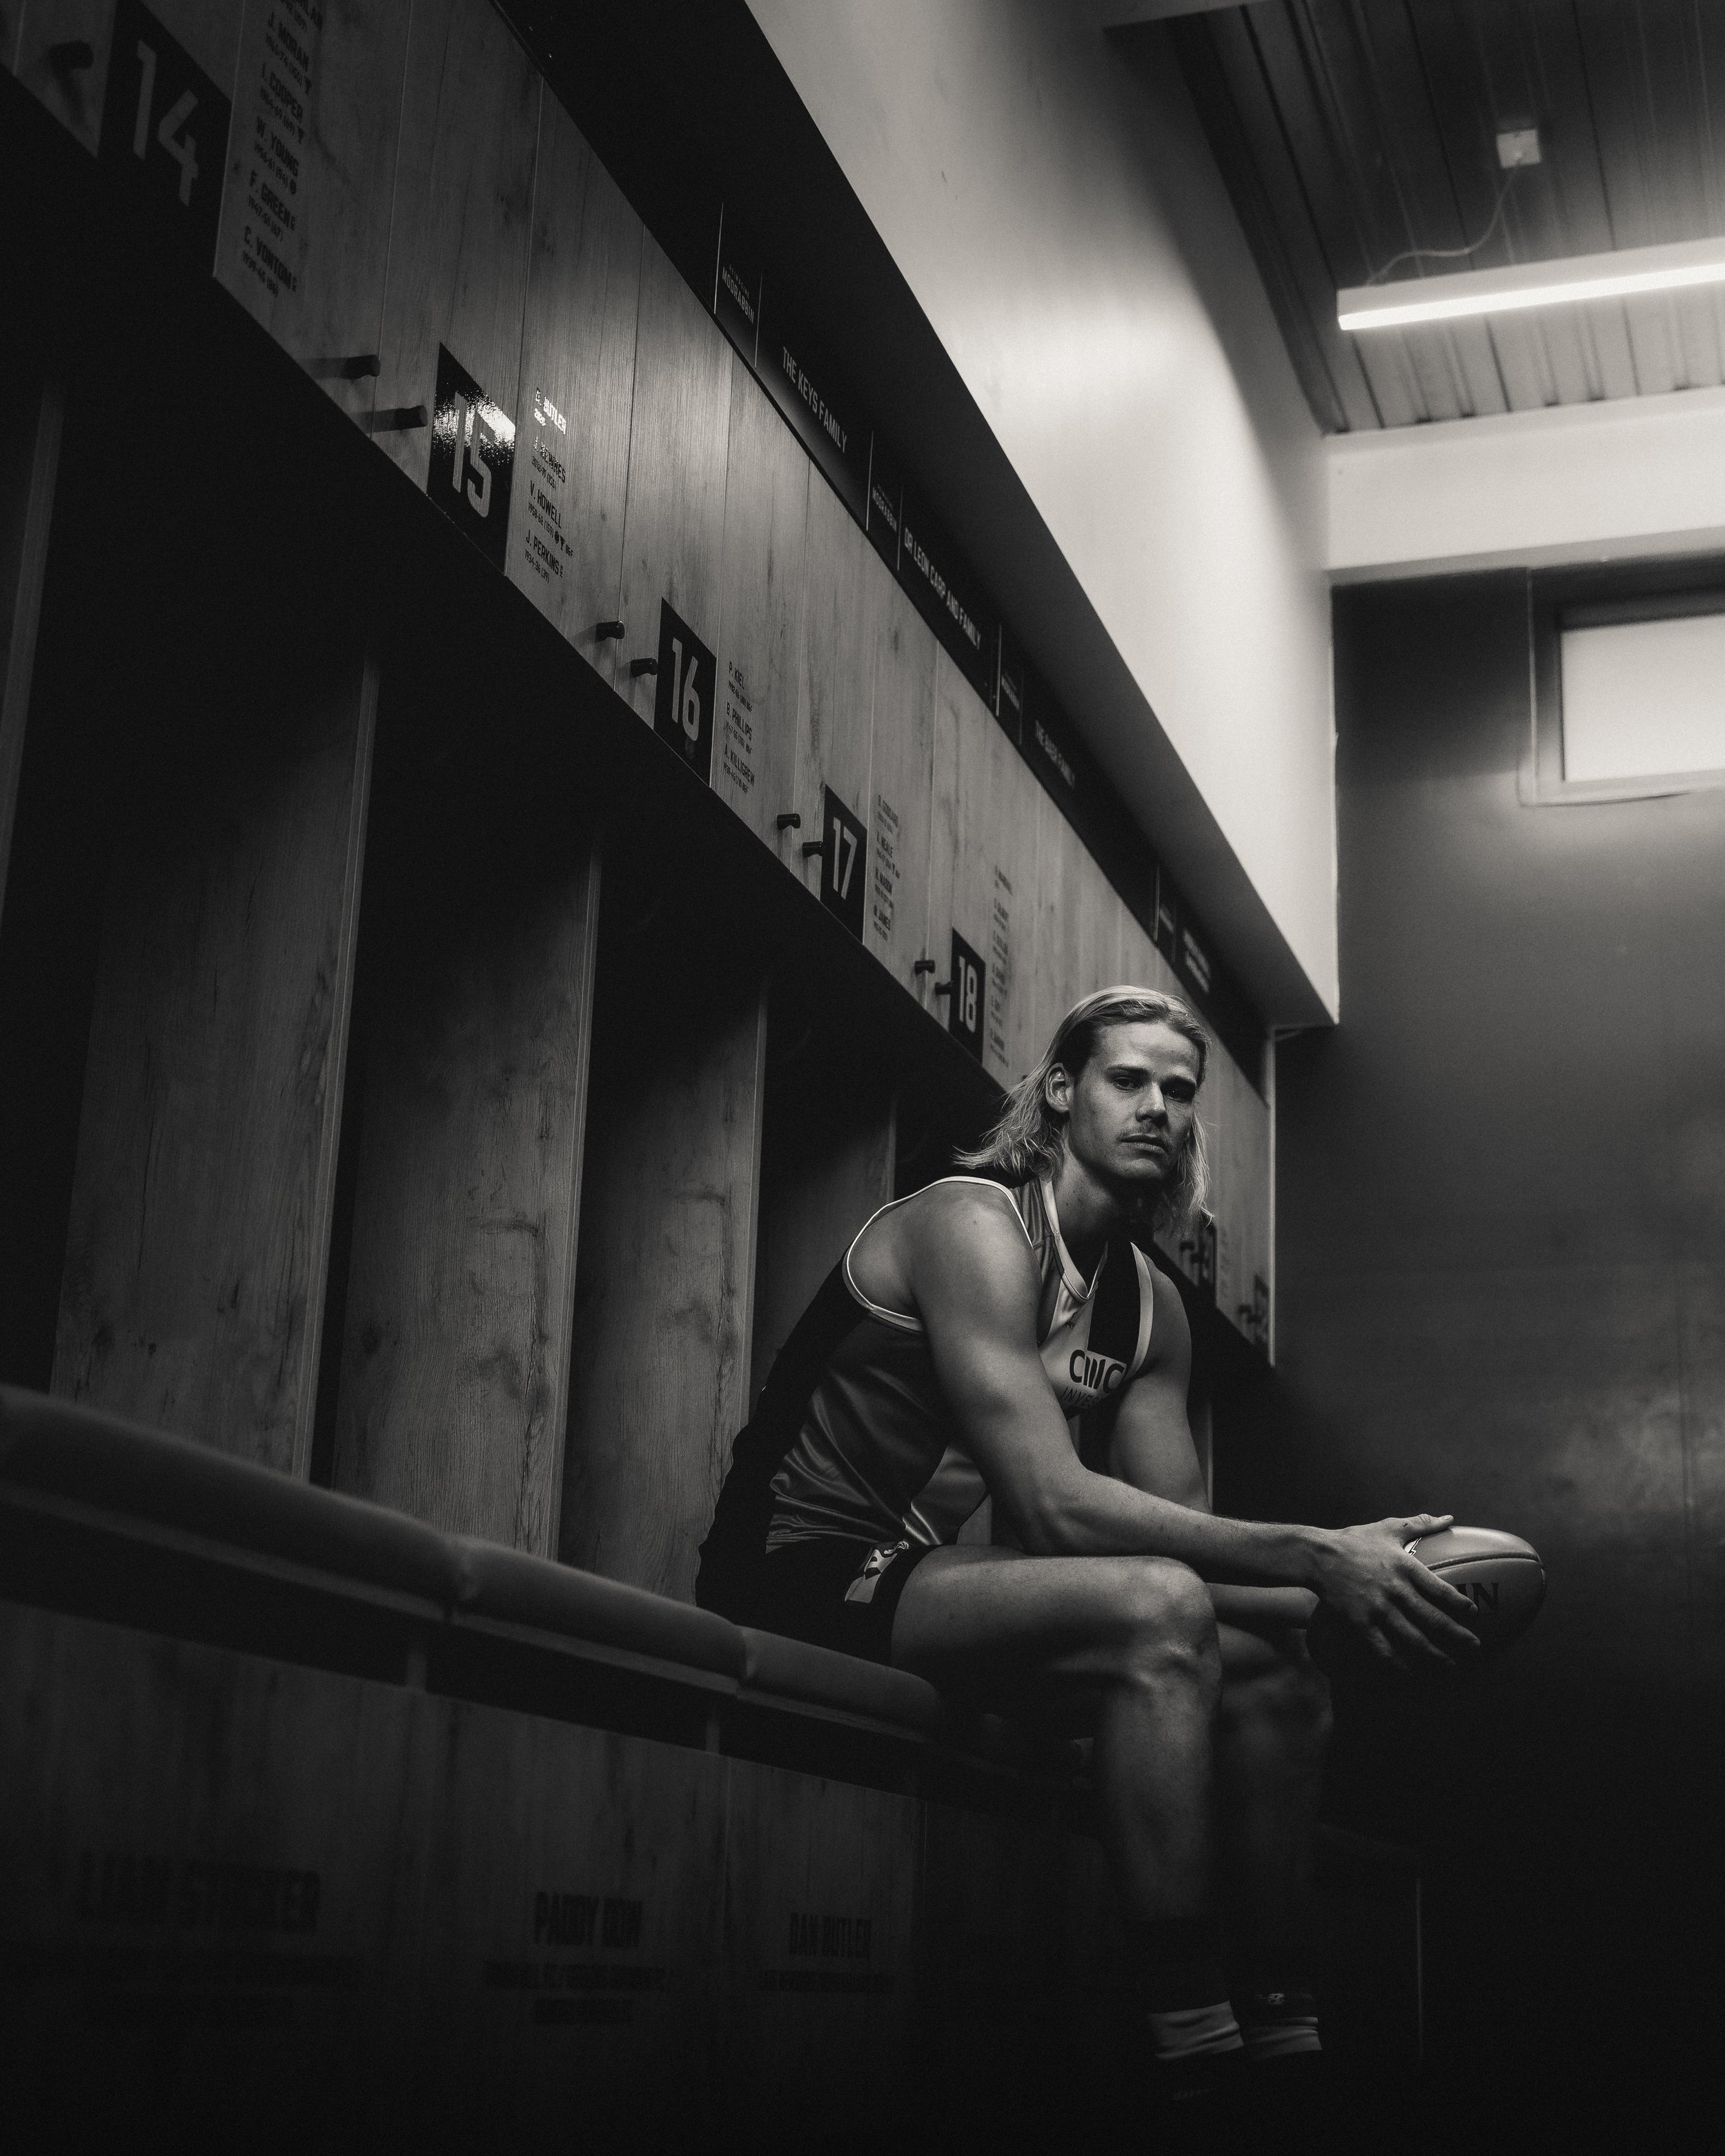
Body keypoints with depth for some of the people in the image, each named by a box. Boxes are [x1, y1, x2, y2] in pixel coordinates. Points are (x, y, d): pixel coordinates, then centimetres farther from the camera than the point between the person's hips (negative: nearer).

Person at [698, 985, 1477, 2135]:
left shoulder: (1153, 1306, 10)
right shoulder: (973, 1225, -16)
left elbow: (1182, 1526, 3)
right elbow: (1053, 1503, -26)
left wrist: (1353, 1571, -15)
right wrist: (1317, 1560, -27)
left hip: (918, 1578, 9)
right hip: (808, 1581, -9)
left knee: (1273, 1665, -1)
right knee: (1159, 1611, -29)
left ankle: (1286, 2031, 2)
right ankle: (1194, 2048, -25)